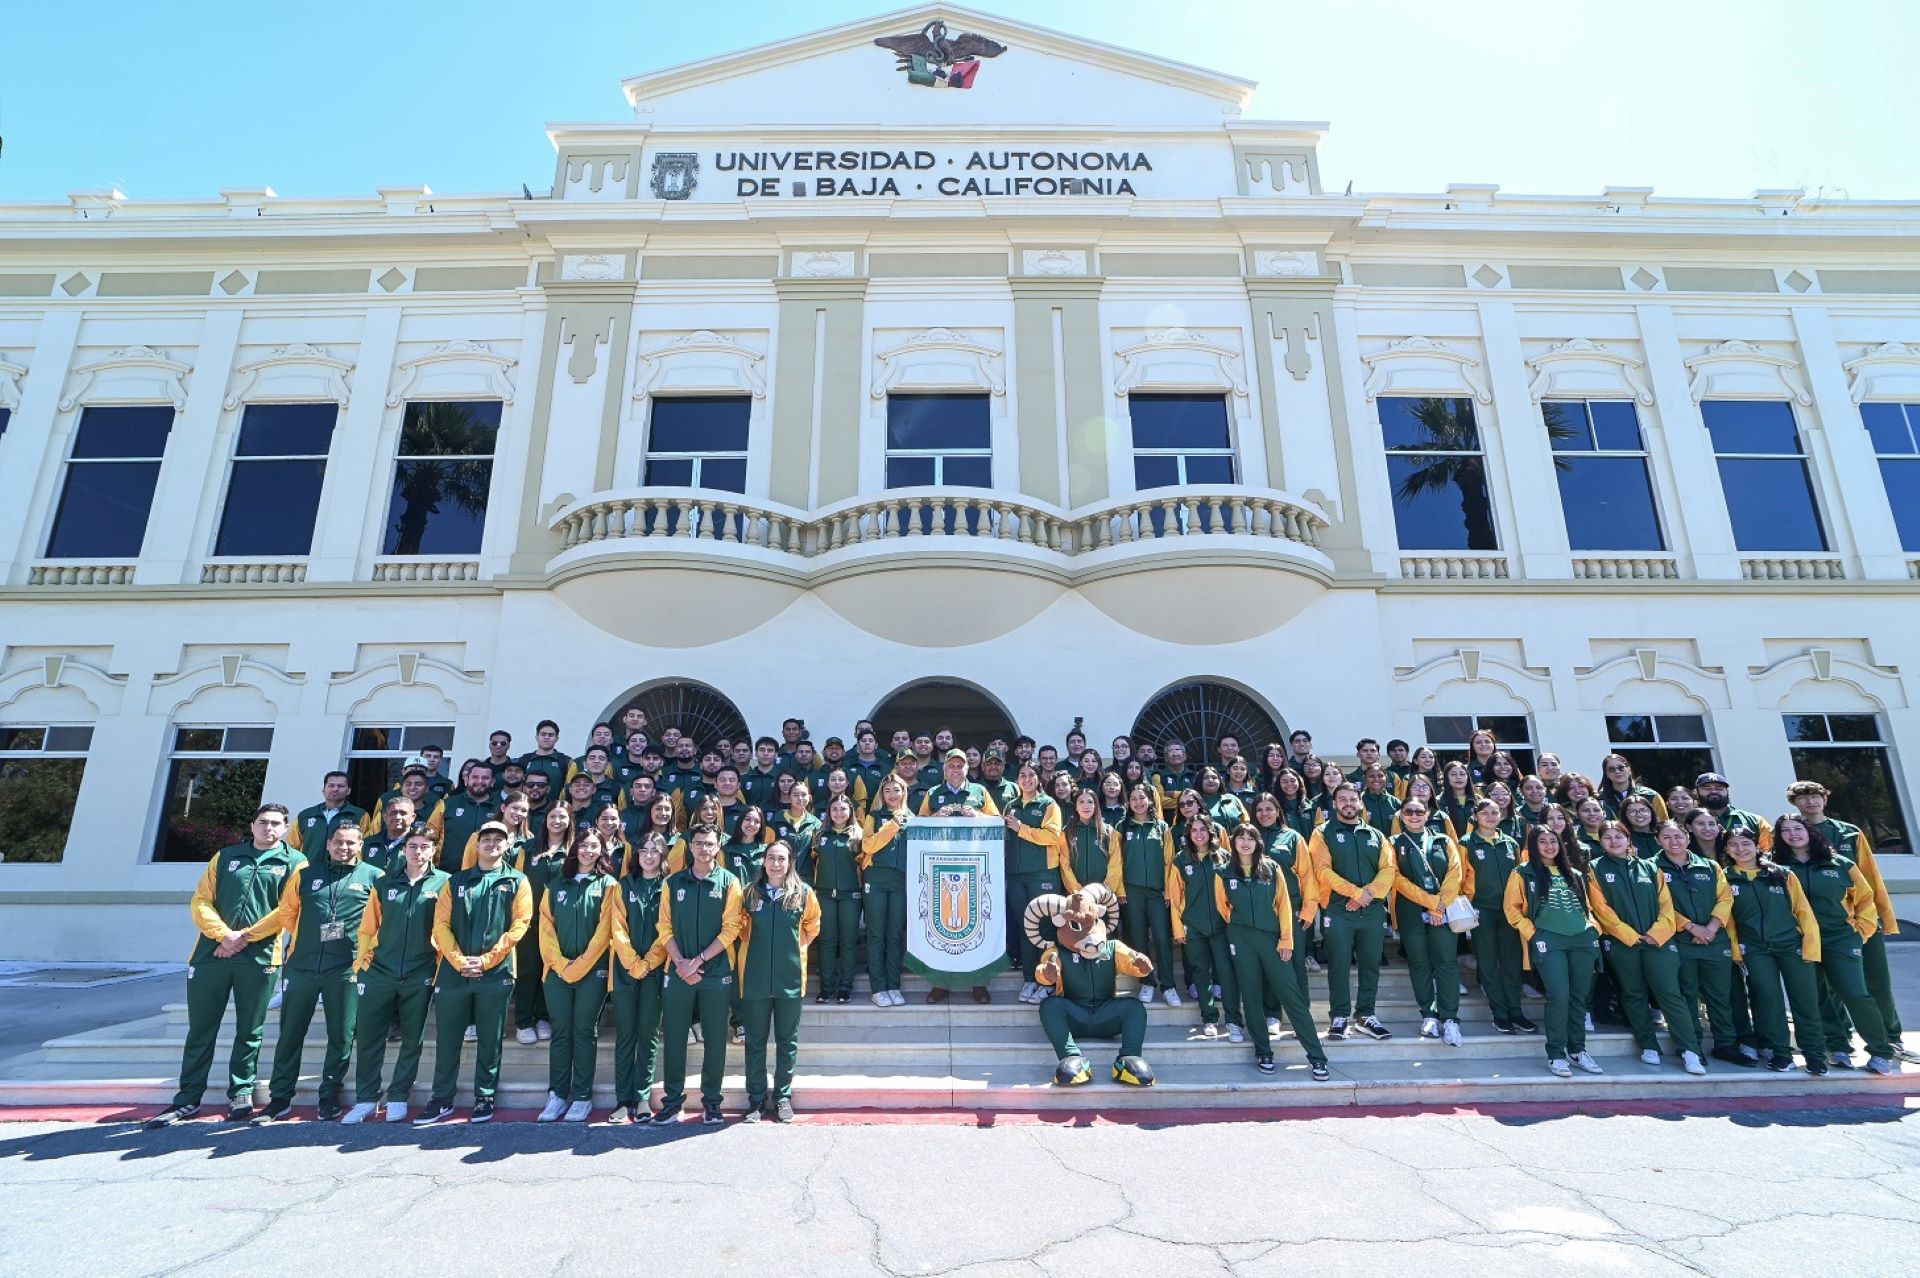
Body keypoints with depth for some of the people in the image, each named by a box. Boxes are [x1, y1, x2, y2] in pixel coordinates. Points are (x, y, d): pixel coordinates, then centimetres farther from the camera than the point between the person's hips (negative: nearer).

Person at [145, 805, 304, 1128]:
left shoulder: (294, 863, 2)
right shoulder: (226, 857, 12)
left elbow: (286, 910, -5)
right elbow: (200, 901, 6)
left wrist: (244, 937, -11)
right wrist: (223, 934, -9)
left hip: (259, 957, -2)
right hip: (211, 954, 2)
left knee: (249, 1031, 7)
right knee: (201, 1029, 7)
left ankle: (240, 1093, 19)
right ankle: (188, 1098, 19)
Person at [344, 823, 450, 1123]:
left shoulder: (443, 882, -2)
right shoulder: (385, 883, 6)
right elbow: (367, 927, 8)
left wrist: (440, 965, -4)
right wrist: (360, 965, 2)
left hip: (420, 975, -2)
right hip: (380, 971, 2)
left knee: (412, 1039, 6)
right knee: (369, 1036, 5)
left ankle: (398, 1097, 20)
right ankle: (365, 1099, 19)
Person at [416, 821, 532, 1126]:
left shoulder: (517, 882, 4)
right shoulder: (457, 882, 11)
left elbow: (519, 925, -4)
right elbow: (441, 923, 3)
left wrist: (485, 960, -11)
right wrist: (459, 961, -10)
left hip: (495, 974, -2)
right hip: (453, 972, 2)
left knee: (490, 1040, 6)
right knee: (447, 1038, 9)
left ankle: (484, 1099, 18)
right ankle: (442, 1100, 22)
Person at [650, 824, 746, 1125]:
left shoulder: (729, 883, -1)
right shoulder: (673, 883, 6)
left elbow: (731, 928, -6)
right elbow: (665, 927, 3)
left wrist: (699, 960, -12)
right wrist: (681, 962, -10)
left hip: (716, 973, -2)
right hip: (678, 972, 2)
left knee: (714, 1039, 5)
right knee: (674, 1038, 5)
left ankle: (711, 1102, 17)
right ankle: (672, 1101, 19)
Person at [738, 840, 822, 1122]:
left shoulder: (804, 893, -3)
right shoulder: (750, 892, 0)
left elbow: (812, 927, 12)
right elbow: (741, 926, 15)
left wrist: (795, 948, 6)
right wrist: (753, 947, 6)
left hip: (790, 977, 0)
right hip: (755, 977, 1)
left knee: (787, 1041, 9)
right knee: (755, 1042, 9)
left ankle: (783, 1097, 22)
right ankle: (756, 1099, 21)